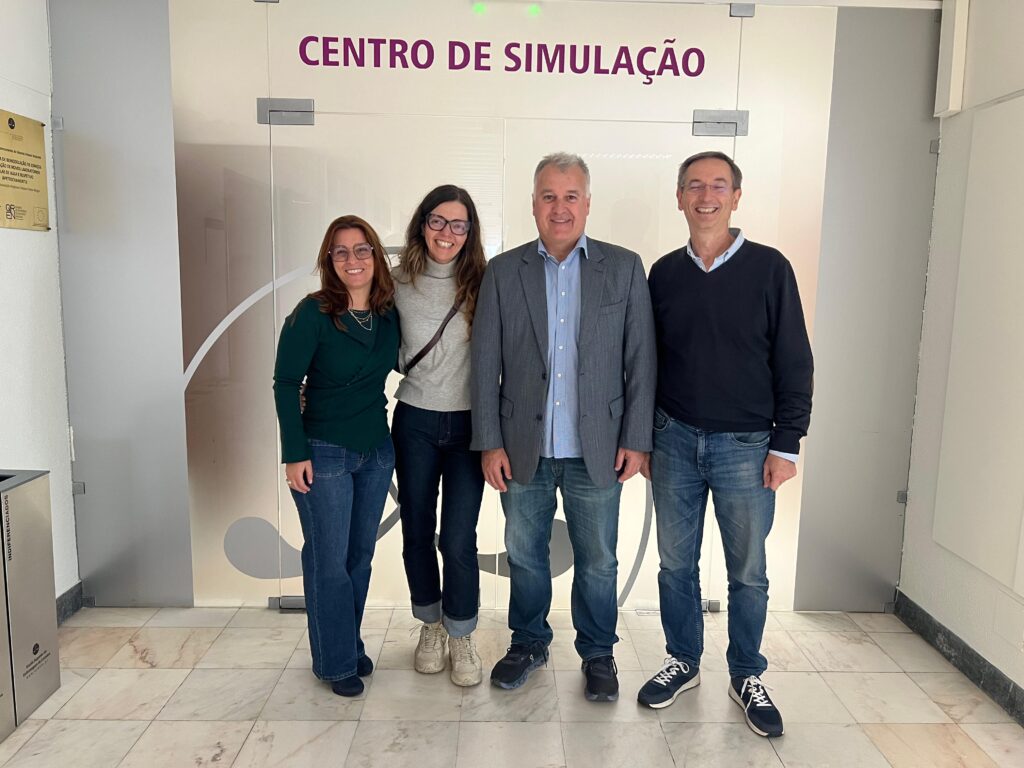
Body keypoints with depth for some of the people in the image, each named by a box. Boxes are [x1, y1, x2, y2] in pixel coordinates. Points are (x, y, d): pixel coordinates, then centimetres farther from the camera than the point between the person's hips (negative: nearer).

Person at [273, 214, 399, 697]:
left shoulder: (389, 312, 0)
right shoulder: (312, 314, -13)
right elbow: (286, 383, -11)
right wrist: (294, 453, -14)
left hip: (376, 450, 5)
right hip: (323, 453, -5)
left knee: (360, 555, 15)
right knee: (329, 560, 5)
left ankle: (351, 644, 34)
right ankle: (335, 662, 22)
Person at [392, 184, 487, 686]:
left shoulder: (483, 284, -7)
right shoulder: (400, 282, -2)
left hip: (468, 423, -2)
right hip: (415, 422, 2)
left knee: (458, 540, -1)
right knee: (417, 532, 12)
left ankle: (461, 637, 23)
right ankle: (431, 626, 36)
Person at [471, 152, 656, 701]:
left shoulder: (624, 268, 1)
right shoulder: (503, 272, 2)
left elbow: (641, 360, 0)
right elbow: (485, 364, 1)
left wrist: (636, 439, -4)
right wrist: (489, 443, -4)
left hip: (596, 450, 0)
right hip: (523, 449, 1)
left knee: (597, 561, 12)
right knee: (524, 556, 16)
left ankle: (597, 653, 34)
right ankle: (528, 642, 38)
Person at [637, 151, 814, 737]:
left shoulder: (768, 268, -4)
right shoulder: (664, 273, 4)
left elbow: (794, 362, -3)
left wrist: (786, 445, -7)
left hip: (746, 446, -2)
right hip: (674, 441, 3)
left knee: (748, 571, 9)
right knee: (676, 563, 12)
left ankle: (747, 676, 30)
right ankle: (684, 662, 32)